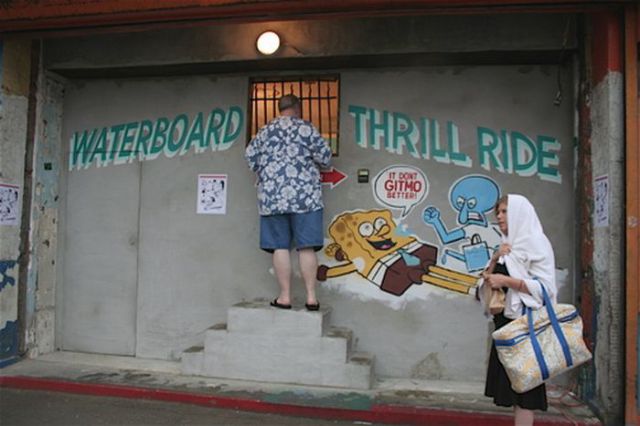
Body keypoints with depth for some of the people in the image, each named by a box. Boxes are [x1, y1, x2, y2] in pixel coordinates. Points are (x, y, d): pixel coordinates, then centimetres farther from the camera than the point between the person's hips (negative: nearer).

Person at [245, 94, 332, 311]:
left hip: (272, 197, 2)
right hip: (304, 196, -2)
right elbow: (325, 156, 1)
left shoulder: (265, 131, 13)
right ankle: (311, 297, 1)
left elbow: (250, 157, 17)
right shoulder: (306, 128, 2)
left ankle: (285, 297, 4)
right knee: (306, 247, 0)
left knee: (280, 247, 3)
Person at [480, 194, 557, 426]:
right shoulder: (507, 245, 16)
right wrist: (494, 259, -4)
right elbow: (487, 281, 12)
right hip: (505, 321, 8)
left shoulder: (535, 242, -8)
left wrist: (506, 280, -19)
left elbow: (545, 286, -16)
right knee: (511, 384, 10)